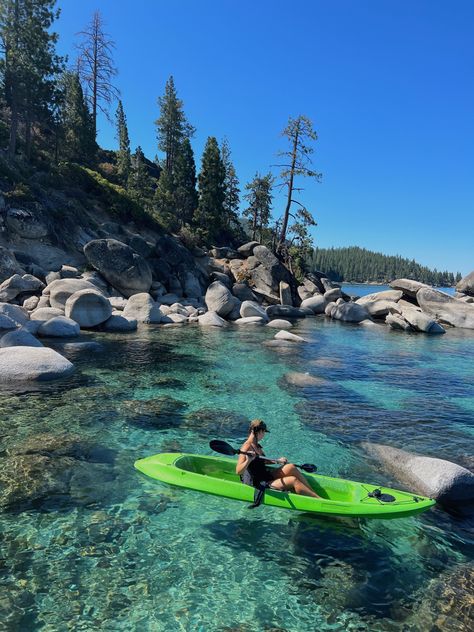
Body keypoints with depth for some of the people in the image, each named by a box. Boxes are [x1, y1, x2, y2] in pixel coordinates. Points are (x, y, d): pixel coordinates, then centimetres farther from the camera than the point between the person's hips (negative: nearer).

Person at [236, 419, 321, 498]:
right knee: (293, 480, -18)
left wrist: (277, 461, 19)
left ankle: (313, 492, -4)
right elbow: (238, 471, -30)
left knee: (291, 467, -6)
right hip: (258, 485, -9)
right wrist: (248, 460, -46)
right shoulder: (246, 447, -21)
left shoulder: (256, 445, 8)